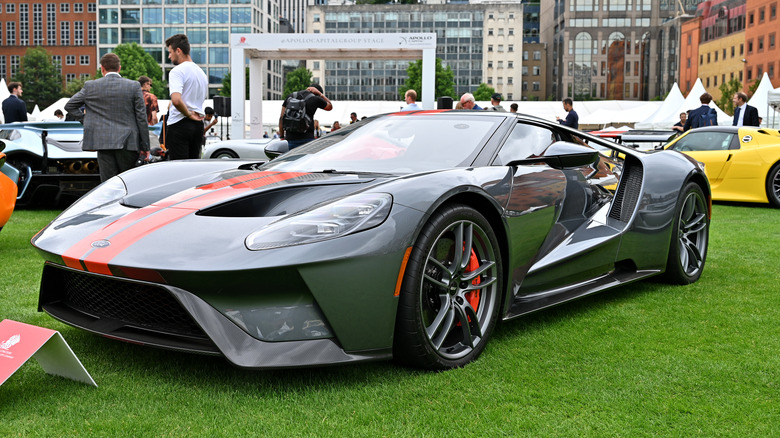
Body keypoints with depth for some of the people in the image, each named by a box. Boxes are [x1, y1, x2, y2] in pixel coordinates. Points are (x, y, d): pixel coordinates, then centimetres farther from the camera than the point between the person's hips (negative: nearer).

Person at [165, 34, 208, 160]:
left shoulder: (177, 71, -11)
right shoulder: (201, 72, 16)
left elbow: (176, 100, -25)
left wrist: (189, 114, -12)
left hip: (179, 124, -8)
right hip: (198, 125, 8)